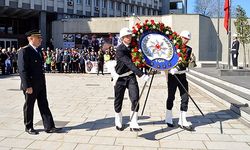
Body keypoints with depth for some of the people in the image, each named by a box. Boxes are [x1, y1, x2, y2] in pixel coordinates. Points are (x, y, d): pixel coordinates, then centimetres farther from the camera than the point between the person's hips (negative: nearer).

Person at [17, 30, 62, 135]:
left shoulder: (38, 50, 12)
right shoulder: (24, 51, -14)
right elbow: (22, 70, -19)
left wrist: (43, 82, 13)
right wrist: (27, 86, -22)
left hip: (40, 84, 8)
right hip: (31, 85, -8)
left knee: (44, 105, 8)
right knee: (29, 106, 8)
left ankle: (49, 127, 13)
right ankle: (29, 127, 24)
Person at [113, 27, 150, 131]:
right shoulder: (120, 50, -21)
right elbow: (129, 63, -34)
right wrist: (141, 75, -43)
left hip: (131, 76, 4)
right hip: (120, 77, -4)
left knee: (135, 98, -10)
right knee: (118, 101, 9)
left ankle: (133, 124, -4)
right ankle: (118, 122, 31)